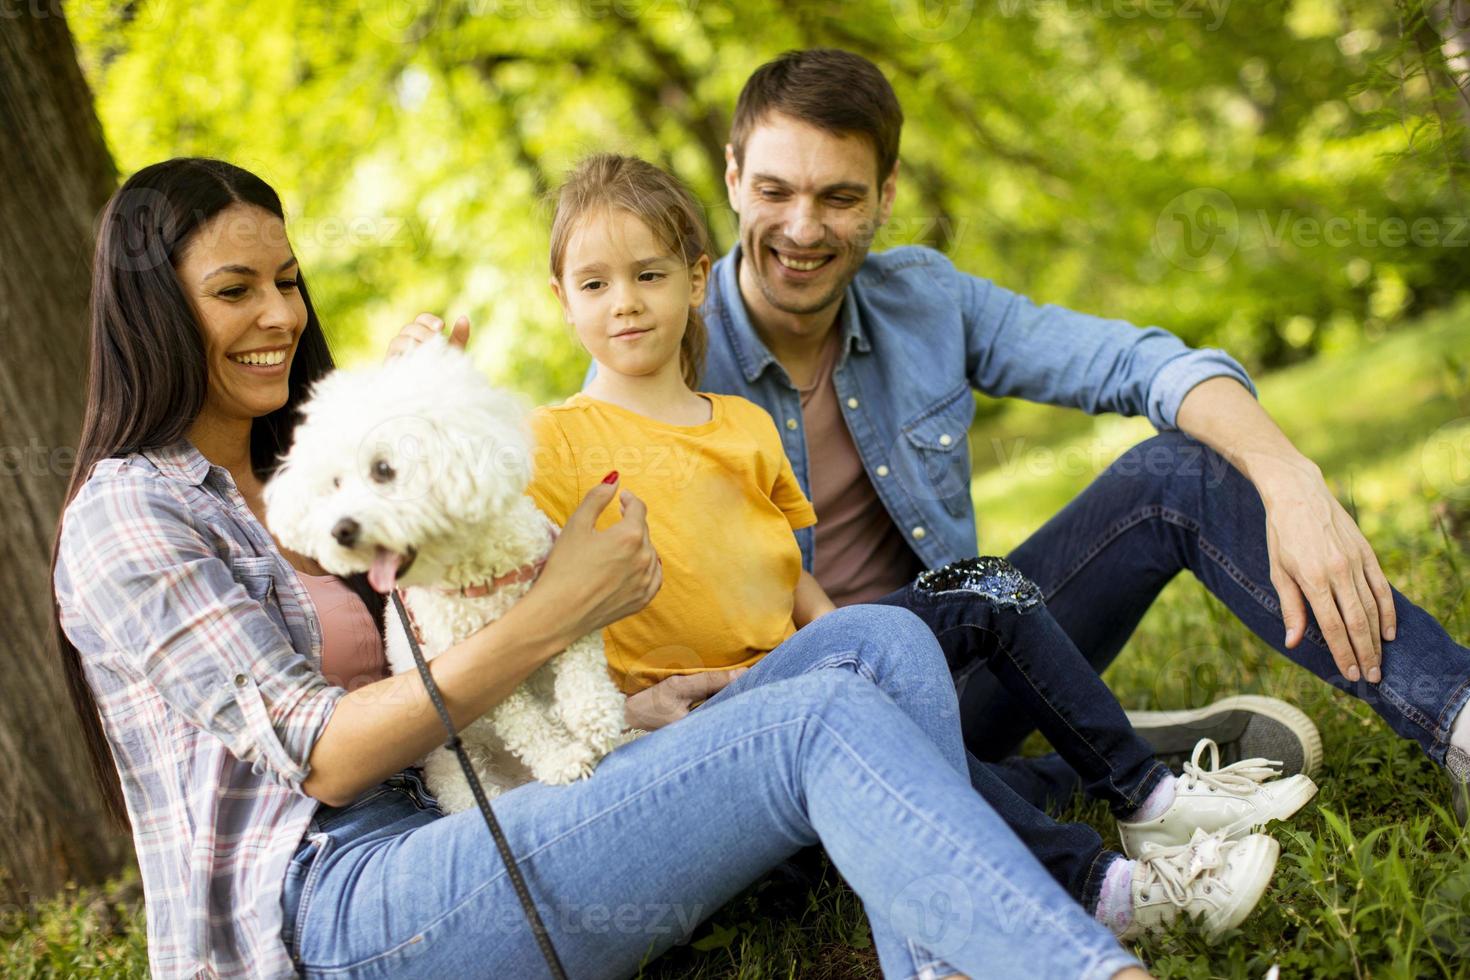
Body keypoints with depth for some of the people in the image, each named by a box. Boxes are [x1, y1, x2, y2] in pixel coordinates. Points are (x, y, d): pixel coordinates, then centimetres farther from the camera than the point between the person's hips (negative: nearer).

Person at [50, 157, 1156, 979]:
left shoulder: (293, 476, 26)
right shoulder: (127, 515, -1)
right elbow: (314, 756, -12)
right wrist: (554, 615, -16)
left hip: (464, 825, 8)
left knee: (881, 644, -10)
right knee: (825, 729, -27)